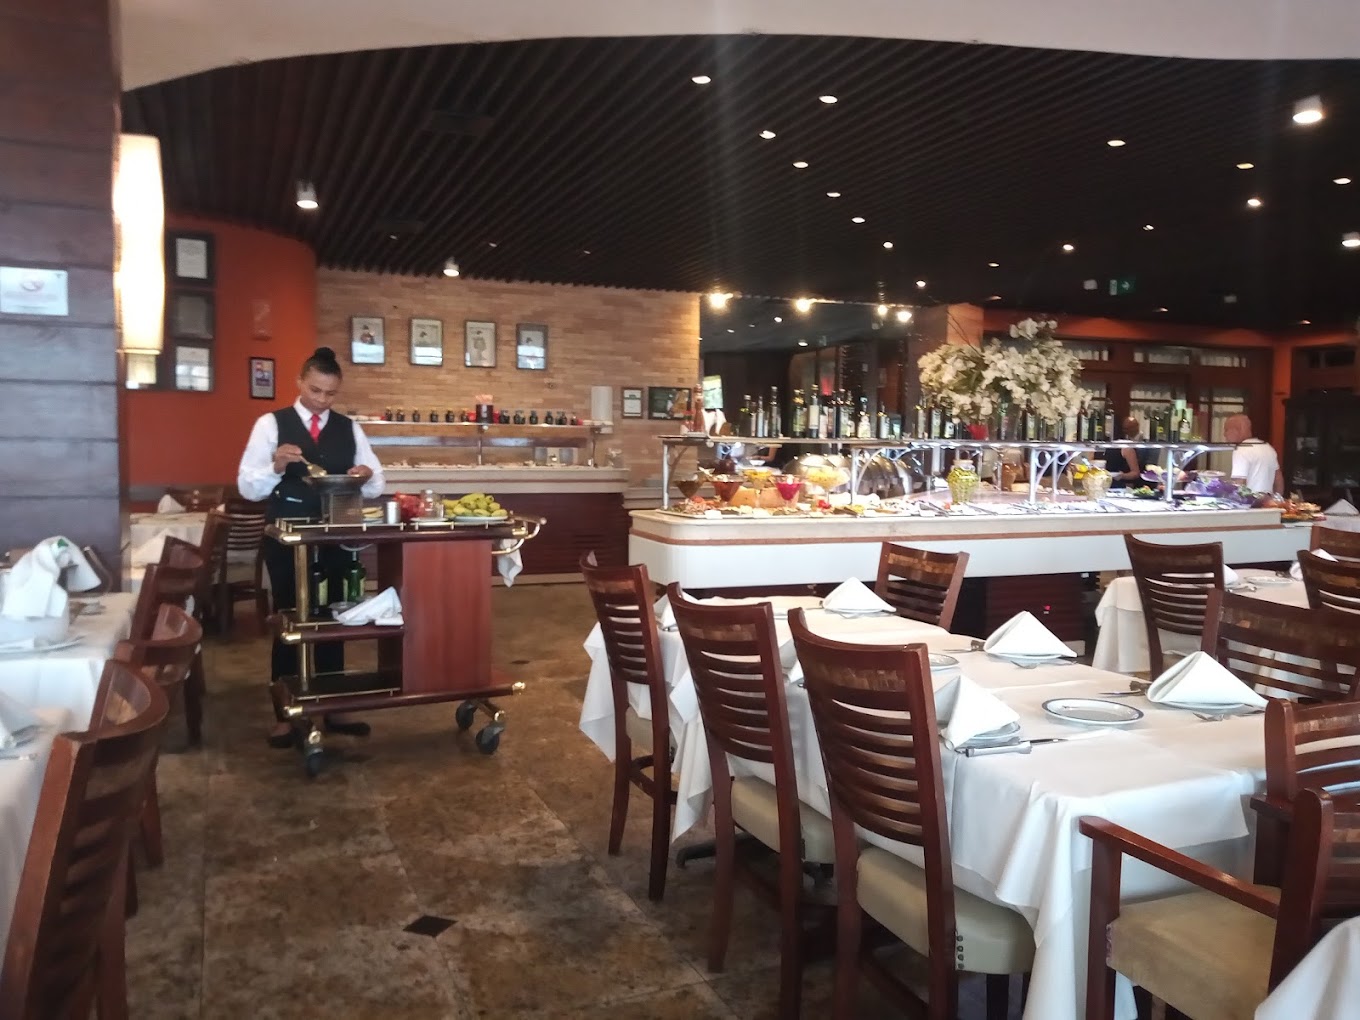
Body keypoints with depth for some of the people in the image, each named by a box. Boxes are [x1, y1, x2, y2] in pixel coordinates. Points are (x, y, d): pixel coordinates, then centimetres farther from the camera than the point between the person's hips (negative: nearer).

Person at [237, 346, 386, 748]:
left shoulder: (349, 428, 7)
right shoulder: (271, 424, -3)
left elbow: (375, 486, 5)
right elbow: (247, 486, -7)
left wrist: (366, 476, -18)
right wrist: (276, 466, -26)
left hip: (335, 538, 3)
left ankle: (334, 709, 24)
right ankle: (284, 716, 18)